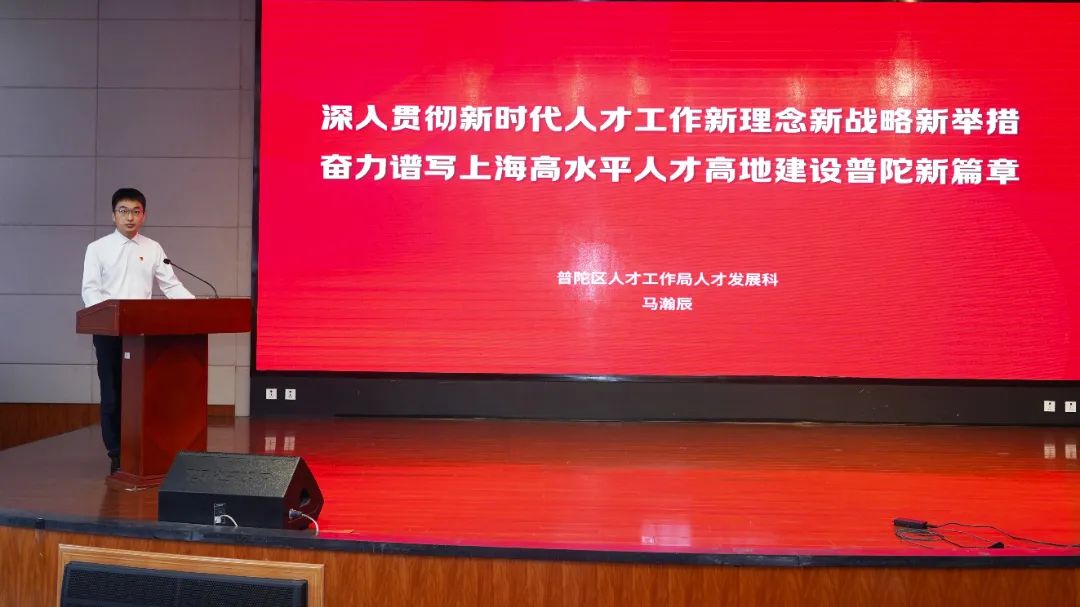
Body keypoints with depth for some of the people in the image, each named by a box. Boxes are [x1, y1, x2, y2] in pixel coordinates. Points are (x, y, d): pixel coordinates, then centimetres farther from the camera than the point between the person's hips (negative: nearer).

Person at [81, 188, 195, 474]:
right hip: (109, 330, -2)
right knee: (113, 392, 2)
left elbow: (172, 286, 4)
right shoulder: (98, 248, 3)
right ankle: (117, 455, 9)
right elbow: (90, 289, -4)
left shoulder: (153, 249, 9)